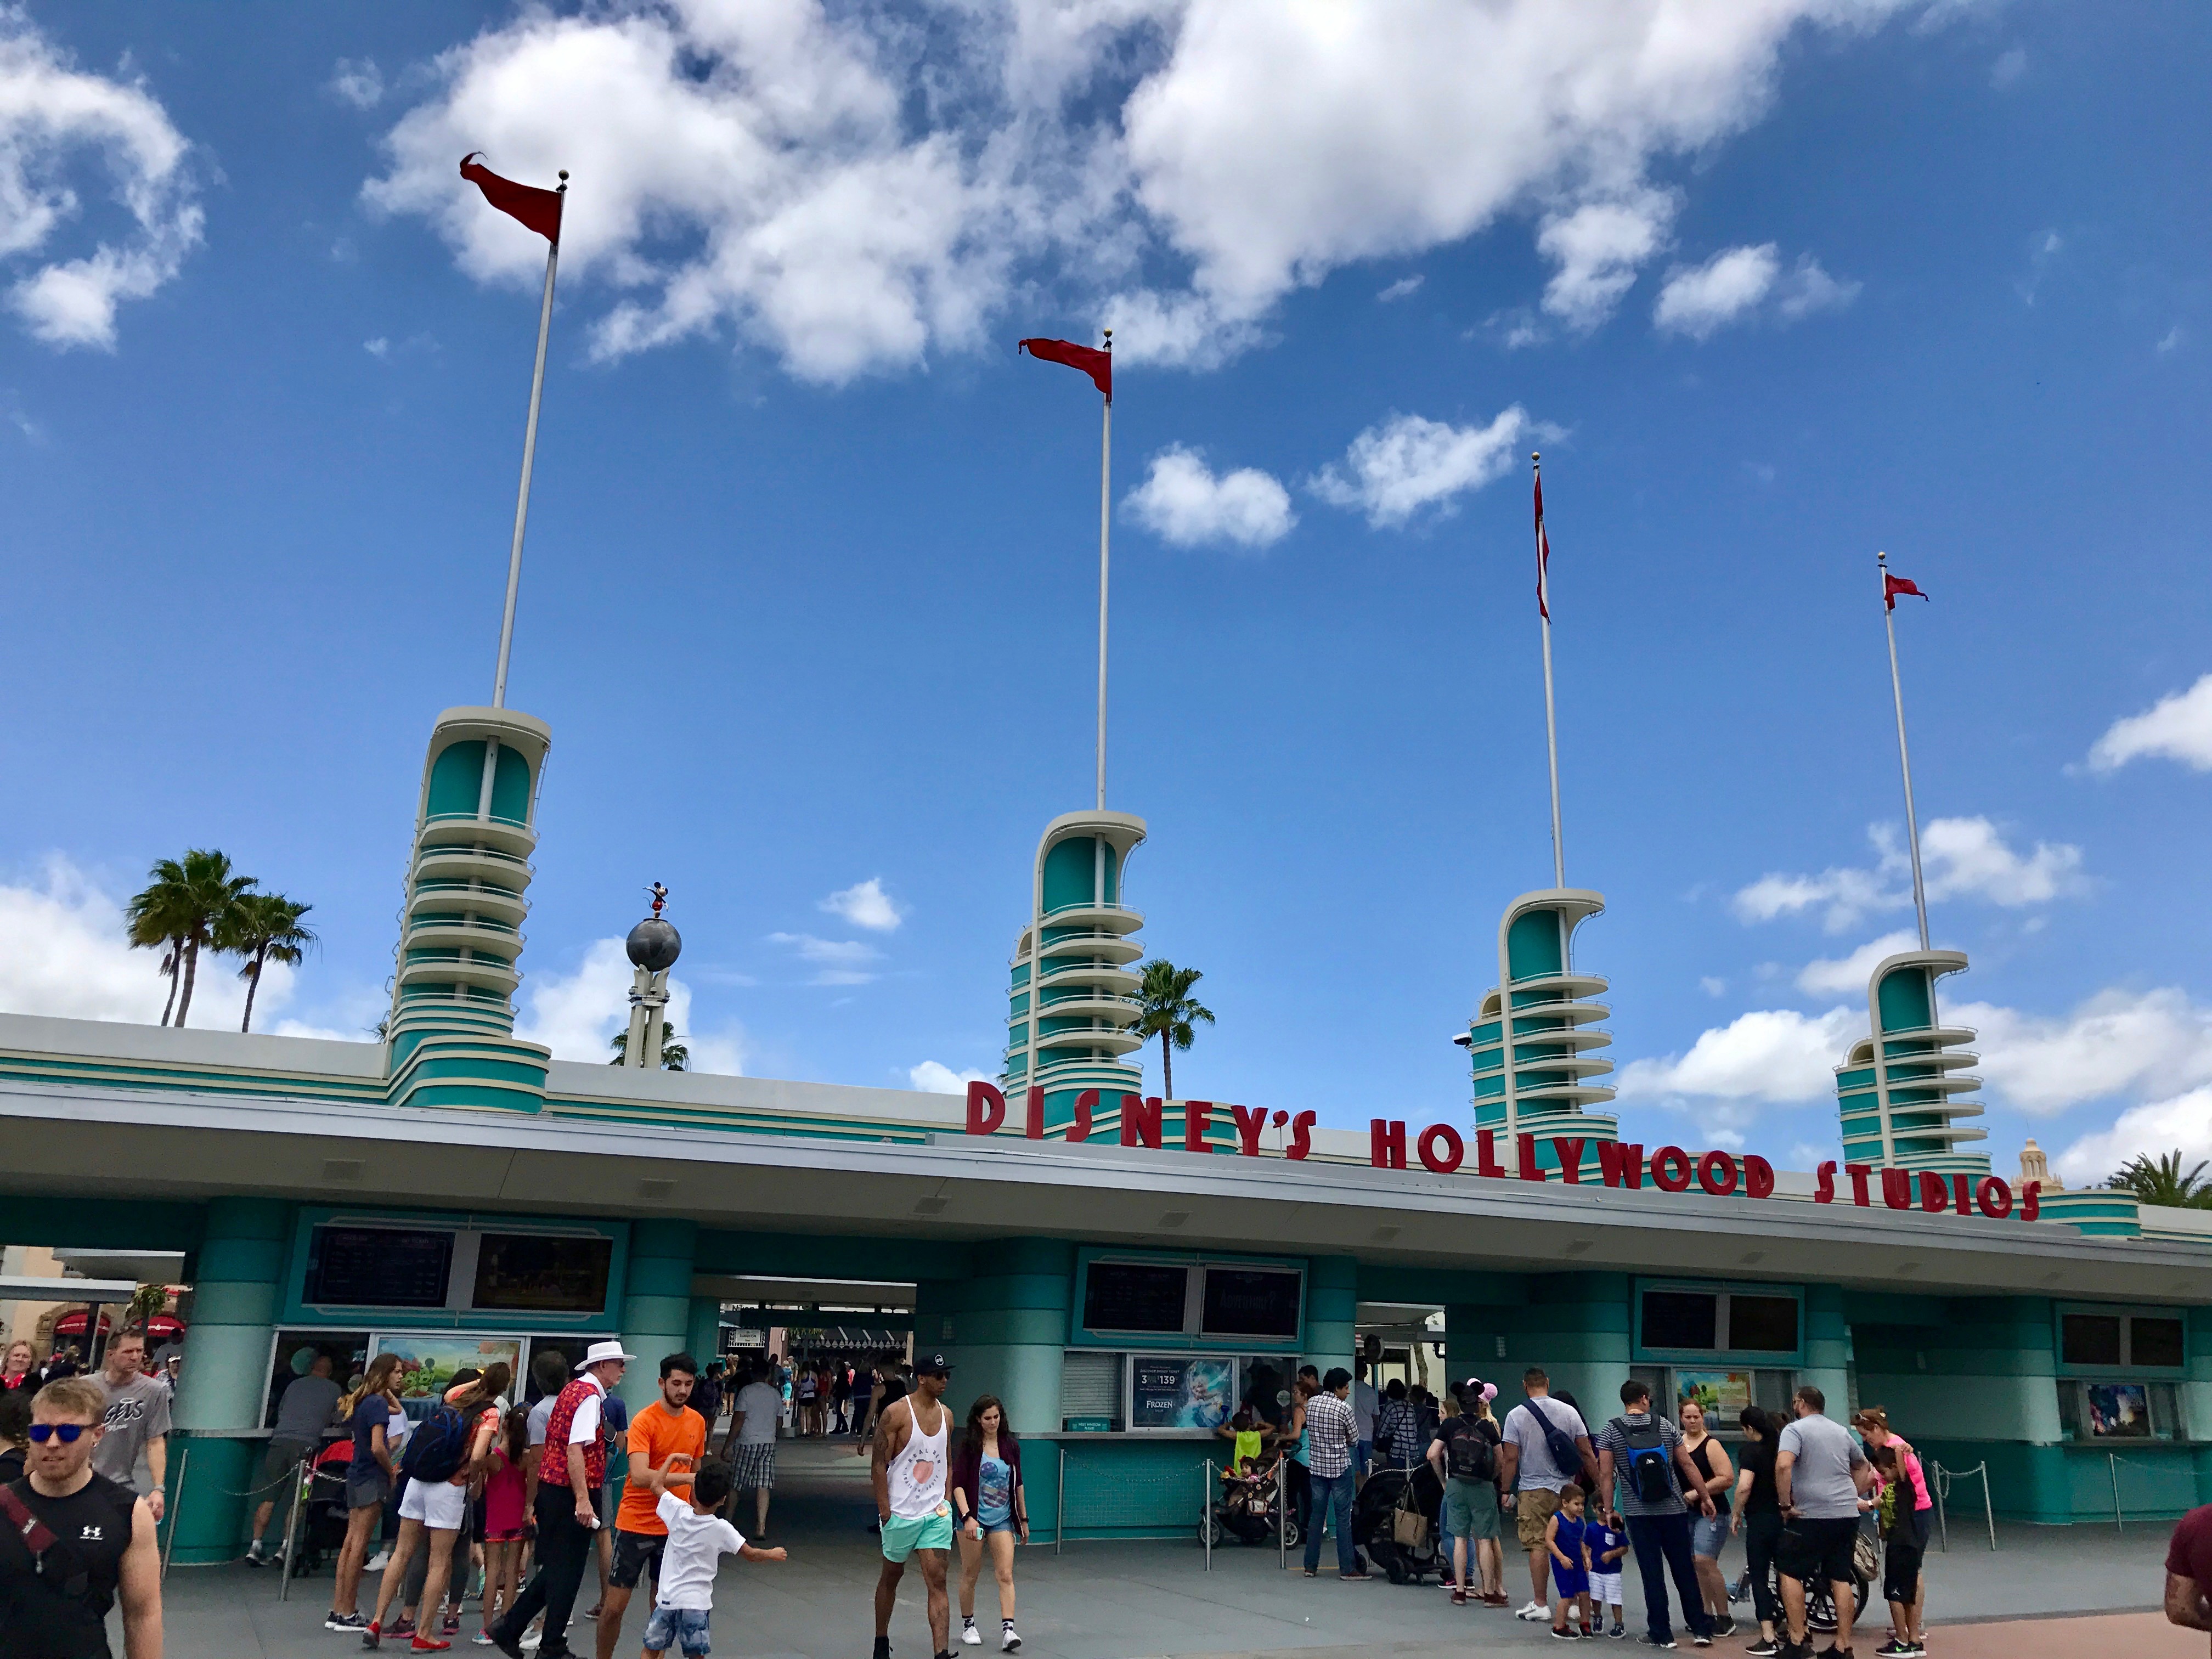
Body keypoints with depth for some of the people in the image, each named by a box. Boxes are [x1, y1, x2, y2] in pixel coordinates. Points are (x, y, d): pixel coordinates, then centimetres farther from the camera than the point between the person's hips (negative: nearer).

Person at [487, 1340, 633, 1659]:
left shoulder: (573, 1389, 14)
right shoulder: (590, 1396, -15)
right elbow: (575, 1450, -25)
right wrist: (582, 1500, -28)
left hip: (550, 1488, 10)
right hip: (568, 1494, -10)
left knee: (555, 1568, 19)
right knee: (566, 1571, 2)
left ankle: (509, 1629, 23)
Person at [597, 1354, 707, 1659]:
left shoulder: (697, 1422, 4)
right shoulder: (644, 1421, -14)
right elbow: (640, 1477, -26)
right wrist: (688, 1477, -32)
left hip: (674, 1526, 4)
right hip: (637, 1523, -4)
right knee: (615, 1607, 2)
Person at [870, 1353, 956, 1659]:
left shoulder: (946, 1415, 7)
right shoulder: (896, 1413, -12)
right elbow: (879, 1464, -11)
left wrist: (946, 1502, 10)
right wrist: (885, 1509, -15)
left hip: (936, 1512, 4)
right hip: (901, 1512, -4)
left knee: (938, 1581, -5)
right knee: (891, 1576, 14)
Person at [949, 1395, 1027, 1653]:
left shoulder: (1011, 1446, 5)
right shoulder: (968, 1446, -7)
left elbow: (1018, 1484, 13)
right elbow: (958, 1484, -12)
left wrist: (1024, 1519, 15)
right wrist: (967, 1517, -22)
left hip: (1002, 1519, 3)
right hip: (973, 1518, -2)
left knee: (1006, 1575, -7)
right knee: (970, 1574, 8)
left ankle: (1008, 1631, -10)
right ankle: (968, 1625, 25)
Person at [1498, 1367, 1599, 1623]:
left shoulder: (1516, 1416, -5)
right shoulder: (1569, 1412, 2)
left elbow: (1510, 1459, -7)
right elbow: (1586, 1453, 4)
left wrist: (1506, 1490, 2)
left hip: (1533, 1490, -3)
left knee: (1537, 1546, 0)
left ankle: (1540, 1603, 0)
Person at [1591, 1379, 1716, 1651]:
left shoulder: (1610, 1432, -3)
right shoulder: (1665, 1426, 2)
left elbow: (1606, 1476, -7)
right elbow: (1688, 1466, 5)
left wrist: (1609, 1509, -1)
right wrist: (1706, 1497, 13)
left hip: (1639, 1513, -1)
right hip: (1674, 1510, 2)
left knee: (1652, 1575, 4)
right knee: (1685, 1571, 11)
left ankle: (1661, 1634, 6)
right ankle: (1701, 1630, 15)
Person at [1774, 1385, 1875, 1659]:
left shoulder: (1795, 1429, -5)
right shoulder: (1841, 1431, 17)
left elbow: (1783, 1465, -22)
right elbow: (1863, 1467, 29)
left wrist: (1786, 1505, -13)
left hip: (1811, 1515, -6)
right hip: (1848, 1515, 6)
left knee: (1790, 1572, 4)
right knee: (1841, 1578, 9)